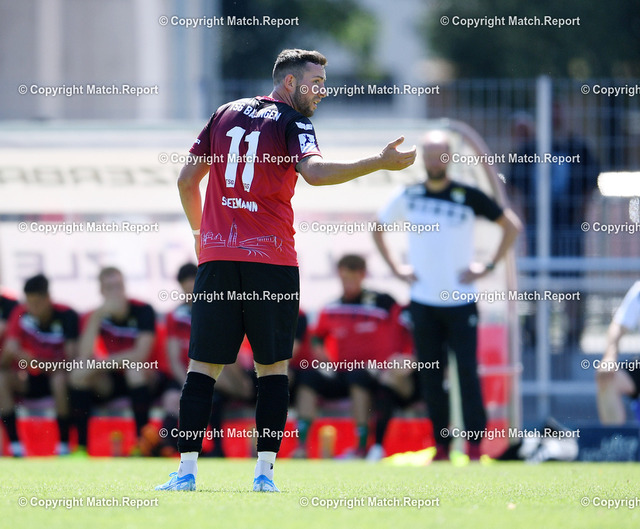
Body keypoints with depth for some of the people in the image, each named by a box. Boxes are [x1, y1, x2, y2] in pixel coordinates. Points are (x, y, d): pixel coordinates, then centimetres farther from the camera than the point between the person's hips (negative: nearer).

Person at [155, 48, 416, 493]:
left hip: (217, 254, 4)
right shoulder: (292, 123, -2)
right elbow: (313, 171, -23)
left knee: (204, 366, 3)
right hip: (271, 261, -4)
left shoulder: (226, 113, 15)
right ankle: (265, 473, -3)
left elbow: (187, 179, 19)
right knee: (272, 367, 4)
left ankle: (186, 472, -5)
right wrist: (379, 163, -27)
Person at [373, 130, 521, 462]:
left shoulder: (468, 197, -3)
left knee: (468, 373, -9)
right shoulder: (408, 197, 5)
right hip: (423, 302, 3)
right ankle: (441, 445, 11)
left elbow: (511, 226, 4)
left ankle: (475, 446, -7)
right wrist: (395, 268, 10)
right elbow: (378, 228, 20)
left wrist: (489, 267, -2)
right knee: (431, 377, 3)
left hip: (460, 301, -3)